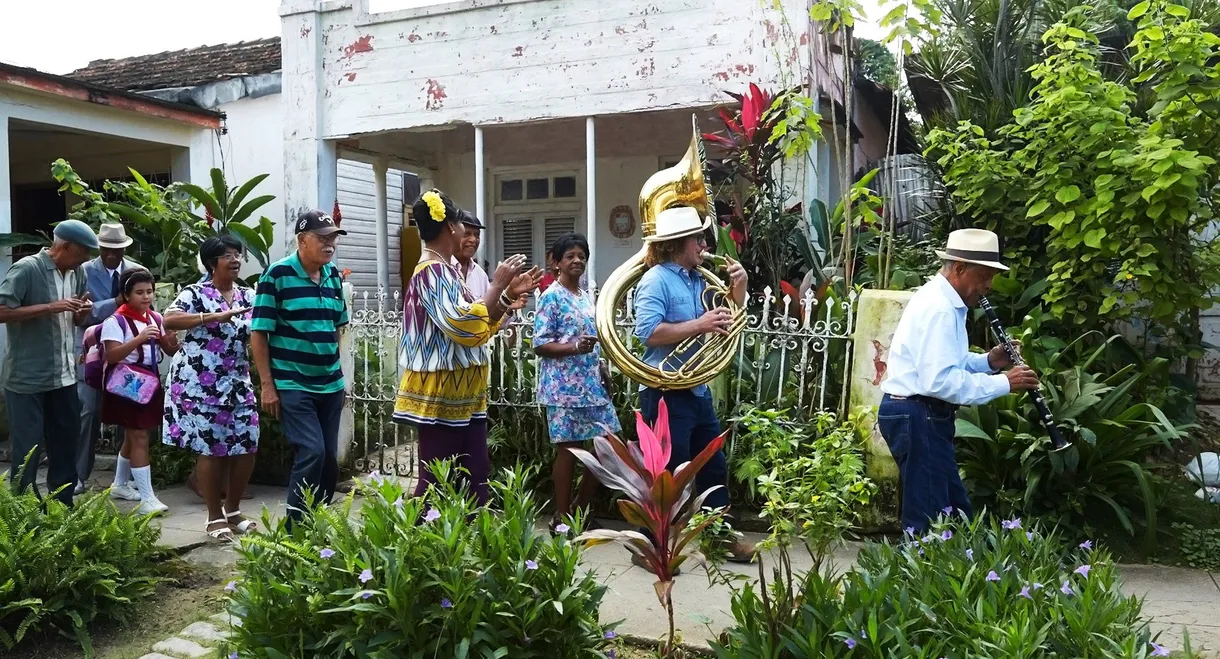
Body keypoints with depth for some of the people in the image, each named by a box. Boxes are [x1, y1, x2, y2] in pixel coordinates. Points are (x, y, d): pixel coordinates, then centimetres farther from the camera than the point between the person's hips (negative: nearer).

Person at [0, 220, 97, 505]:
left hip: (64, 376, 7)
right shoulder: (26, 269, -14)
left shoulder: (77, 273, 8)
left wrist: (82, 311, -4)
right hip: (27, 378, -7)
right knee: (28, 450, 0)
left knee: (66, 442, 14)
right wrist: (50, 307, -24)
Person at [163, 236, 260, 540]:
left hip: (238, 384, 5)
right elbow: (169, 320, -19)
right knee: (210, 449, -2)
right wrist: (213, 317, -27)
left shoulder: (249, 296, 10)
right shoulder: (195, 293, -5)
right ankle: (215, 517, 11)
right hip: (200, 384, -5)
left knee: (246, 446, 4)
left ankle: (233, 511, 21)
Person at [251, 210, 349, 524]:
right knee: (311, 452, -13)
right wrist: (267, 384, -11)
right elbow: (258, 333, -8)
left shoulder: (334, 275, 9)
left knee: (330, 457, 8)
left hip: (331, 385, 6)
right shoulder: (277, 274, -9)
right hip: (292, 385, -6)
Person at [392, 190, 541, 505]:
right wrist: (496, 285, -18)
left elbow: (479, 325, 18)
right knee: (436, 483, -3)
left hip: (462, 398, 10)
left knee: (475, 480, 12)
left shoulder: (444, 270, 13)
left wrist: (508, 296, 7)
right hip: (441, 398, -10)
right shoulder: (433, 271, -16)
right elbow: (466, 328, -26)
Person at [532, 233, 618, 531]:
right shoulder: (551, 297, -8)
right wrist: (575, 347, -25)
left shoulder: (588, 296, 14)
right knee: (568, 449, -1)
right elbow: (540, 345, -13)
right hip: (564, 387, -8)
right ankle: (562, 517, 13)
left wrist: (602, 370, 14)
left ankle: (580, 509, 21)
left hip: (592, 384, 8)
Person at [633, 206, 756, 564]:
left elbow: (729, 321, 18)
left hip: (697, 390, 9)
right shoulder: (656, 280, -14)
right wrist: (699, 325, -25)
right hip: (666, 393, -9)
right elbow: (649, 332, -27)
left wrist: (738, 288, 2)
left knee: (714, 467, 18)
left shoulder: (698, 280, 11)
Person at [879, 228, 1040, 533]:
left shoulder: (942, 301, 14)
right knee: (928, 519, -4)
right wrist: (1003, 383, -21)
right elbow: (939, 380, -28)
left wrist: (988, 361, 5)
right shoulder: (938, 308, -19)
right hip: (917, 417, -11)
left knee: (956, 510, 16)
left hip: (924, 416, 11)